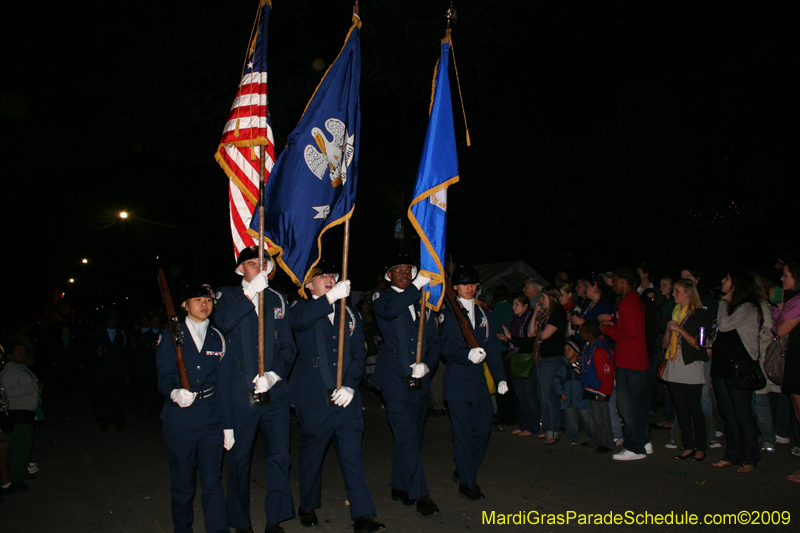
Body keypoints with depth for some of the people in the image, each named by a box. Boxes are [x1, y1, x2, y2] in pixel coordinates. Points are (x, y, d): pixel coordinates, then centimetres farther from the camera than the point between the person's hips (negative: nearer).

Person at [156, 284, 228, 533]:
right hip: (179, 421, -1)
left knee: (212, 482, 1)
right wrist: (175, 393, -26)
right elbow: (164, 377, -3)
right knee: (183, 484, 11)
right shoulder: (170, 337, 3)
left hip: (212, 419, 1)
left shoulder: (218, 339, 10)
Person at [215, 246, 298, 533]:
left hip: (275, 391, 2)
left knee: (279, 455, 1)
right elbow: (223, 323, -19)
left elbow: (288, 345, 8)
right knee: (239, 457, 9)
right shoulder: (229, 296, 4)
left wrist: (275, 373, -8)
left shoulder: (278, 299, 11)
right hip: (240, 392, -2)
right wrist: (251, 293, -24)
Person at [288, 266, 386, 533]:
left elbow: (359, 352, 7)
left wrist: (350, 385, -6)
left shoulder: (349, 313, 13)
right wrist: (331, 297, -29)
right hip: (314, 397, -2)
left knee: (353, 455, 2)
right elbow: (298, 320, -23)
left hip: (346, 397, 2)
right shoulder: (301, 307, 4)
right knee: (312, 454, 12)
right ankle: (308, 507, 32)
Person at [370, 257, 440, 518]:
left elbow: (433, 342, 13)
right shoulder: (382, 297, 2)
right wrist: (417, 285, -26)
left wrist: (427, 364, -6)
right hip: (396, 379, -5)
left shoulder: (422, 303, 14)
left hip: (420, 380, 5)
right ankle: (420, 495, -2)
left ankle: (400, 488, 28)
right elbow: (389, 310, -23)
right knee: (407, 438, -9)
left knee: (411, 438, 13)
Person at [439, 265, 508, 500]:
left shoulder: (482, 314, 15)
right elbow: (446, 348, -9)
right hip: (458, 381, -5)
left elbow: (492, 348, 13)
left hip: (480, 380, 5)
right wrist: (468, 355, -26)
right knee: (463, 432, -1)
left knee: (484, 428, 6)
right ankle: (467, 483, 10)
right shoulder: (448, 314, 0)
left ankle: (463, 470, 27)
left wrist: (500, 377, 7)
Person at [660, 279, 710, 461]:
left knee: (694, 409, -1)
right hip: (674, 367, 6)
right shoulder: (674, 313, 15)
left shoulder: (700, 314, -4)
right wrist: (669, 330, -3)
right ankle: (688, 447, 16)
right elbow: (665, 343, 16)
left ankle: (700, 448, 9)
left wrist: (679, 329, -15)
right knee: (681, 409, 8)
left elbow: (698, 343, -12)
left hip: (691, 367, -6)